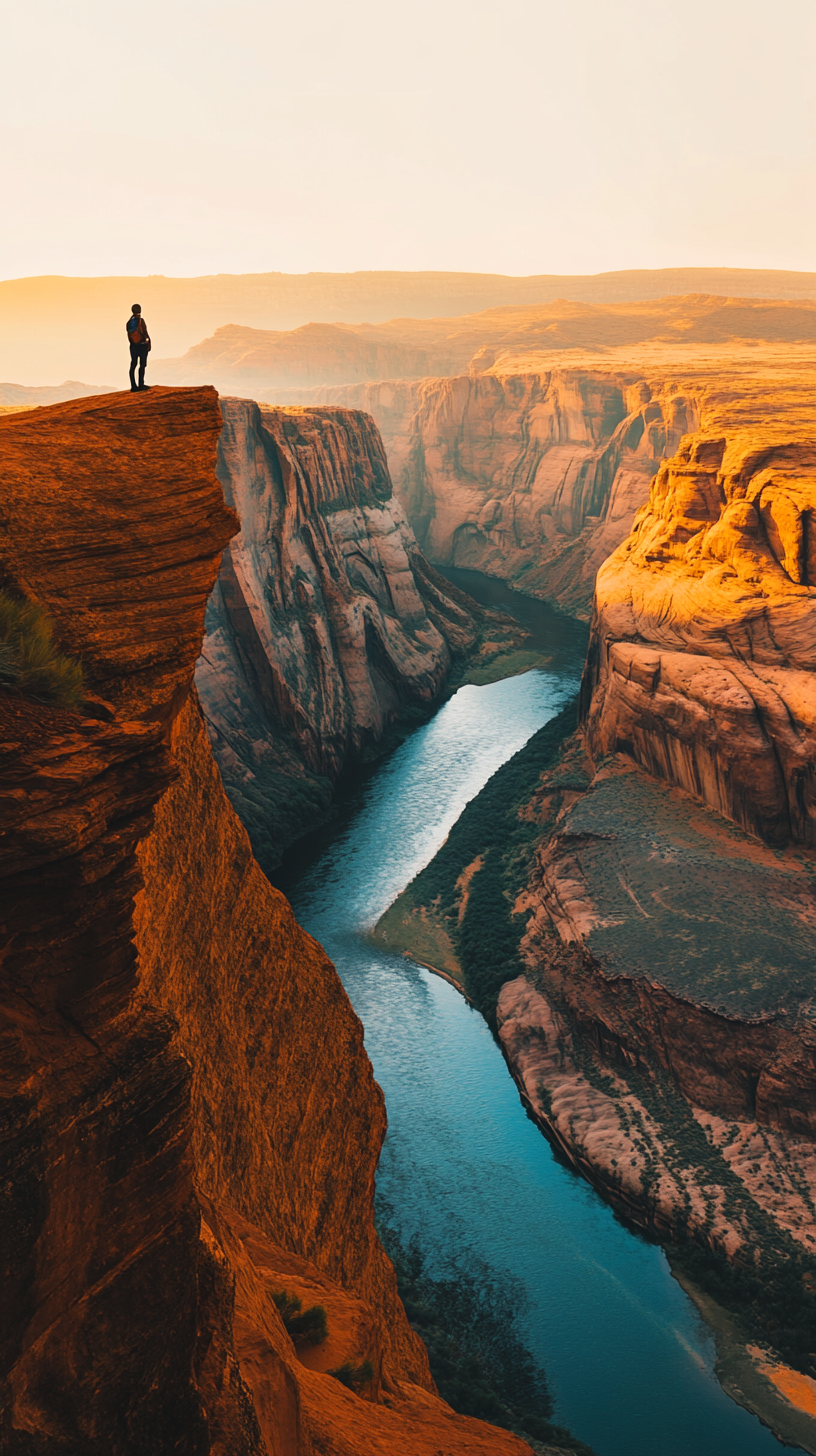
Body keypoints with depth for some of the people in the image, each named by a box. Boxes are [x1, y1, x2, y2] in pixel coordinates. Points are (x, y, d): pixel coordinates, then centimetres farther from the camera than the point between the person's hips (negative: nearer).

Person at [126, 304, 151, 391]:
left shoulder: (128, 322, 6)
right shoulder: (140, 320, -11)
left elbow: (129, 336, 10)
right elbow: (145, 333, -11)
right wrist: (149, 343, -1)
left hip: (133, 346, 6)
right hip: (142, 345, -6)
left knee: (133, 365, 6)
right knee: (142, 365, -3)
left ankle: (133, 385, 5)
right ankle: (141, 384, -9)